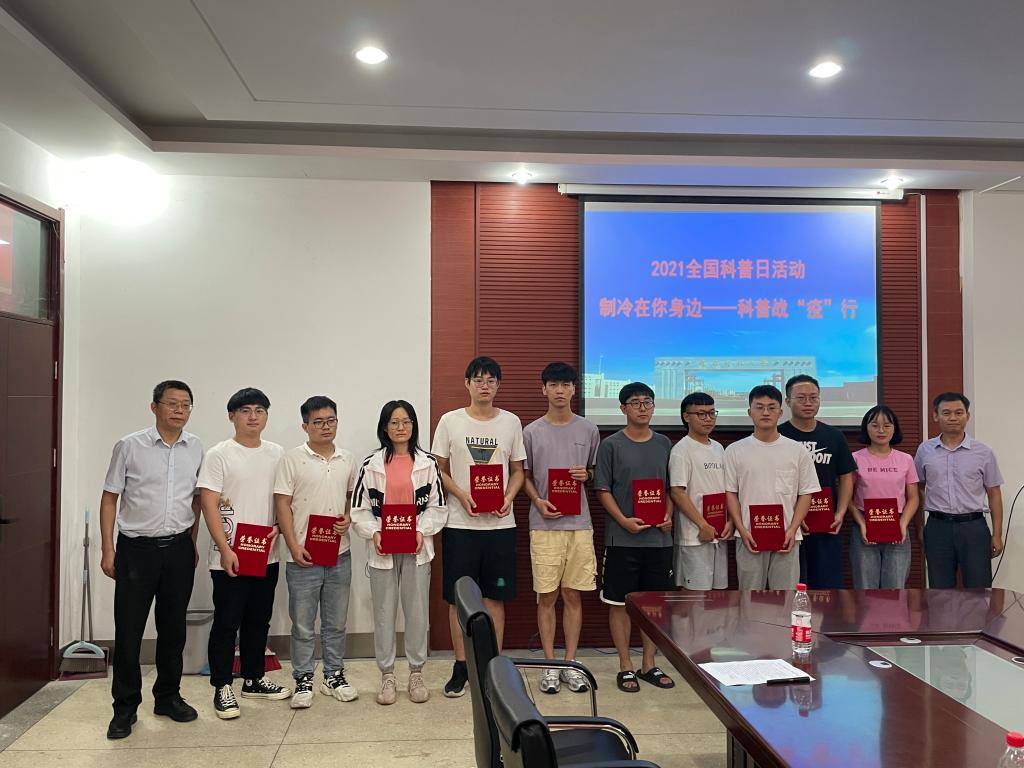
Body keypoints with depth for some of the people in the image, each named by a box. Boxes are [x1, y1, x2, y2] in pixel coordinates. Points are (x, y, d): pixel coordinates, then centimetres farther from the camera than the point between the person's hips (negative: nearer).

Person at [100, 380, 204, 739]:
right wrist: (108, 549, -4)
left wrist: (193, 542, 12)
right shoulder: (129, 446, -6)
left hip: (179, 549, 3)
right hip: (137, 548, -3)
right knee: (128, 630, 2)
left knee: (173, 627, 11)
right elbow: (109, 498, -1)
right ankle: (125, 708, 16)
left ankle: (168, 697, 26)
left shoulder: (195, 448, 4)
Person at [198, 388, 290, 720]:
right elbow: (209, 505, -10)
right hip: (230, 557, -5)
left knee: (259, 621, 15)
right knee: (227, 623, 2)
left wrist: (280, 527, -6)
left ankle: (254, 679, 28)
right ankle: (222, 688, 14)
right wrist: (225, 550, -16)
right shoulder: (219, 455, -6)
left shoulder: (277, 454, 7)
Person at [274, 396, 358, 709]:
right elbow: (282, 505, -6)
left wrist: (349, 518, -4)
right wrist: (293, 545, -13)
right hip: (303, 555, -4)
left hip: (339, 554, 4)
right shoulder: (292, 460, -5)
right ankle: (303, 680, 18)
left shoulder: (347, 460, 8)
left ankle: (334, 675, 26)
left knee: (336, 622, 14)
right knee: (303, 624, 6)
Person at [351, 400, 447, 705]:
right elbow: (359, 509, 2)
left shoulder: (428, 463, 3)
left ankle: (416, 673, 19)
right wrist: (373, 533, -13)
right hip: (382, 549, 0)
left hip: (417, 548, 0)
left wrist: (422, 531, -11)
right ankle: (387, 675, 18)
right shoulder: (371, 465, 2)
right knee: (384, 611, 6)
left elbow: (437, 506, 3)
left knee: (417, 610, 5)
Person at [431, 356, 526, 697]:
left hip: (499, 522, 1)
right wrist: (461, 495, -14)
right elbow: (440, 470, 3)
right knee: (458, 598, 5)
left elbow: (517, 471, 10)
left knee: (495, 596, 7)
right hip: (460, 522, -1)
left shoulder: (511, 422, 5)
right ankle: (461, 666, 19)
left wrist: (509, 497, -8)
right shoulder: (450, 421, 1)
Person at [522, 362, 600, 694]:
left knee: (573, 595, 7)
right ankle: (551, 665, 15)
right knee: (547, 596, 4)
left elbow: (597, 472, 15)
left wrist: (587, 474, -8)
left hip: (579, 523, 1)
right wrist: (538, 501, -9)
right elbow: (525, 475, 8)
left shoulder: (589, 430, 6)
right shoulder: (531, 432, 2)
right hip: (544, 524, -1)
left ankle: (571, 663, 17)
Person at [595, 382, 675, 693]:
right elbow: (603, 490, -3)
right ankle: (626, 666, 15)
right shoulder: (611, 445, -3)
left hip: (659, 537, 4)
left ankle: (649, 664, 23)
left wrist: (668, 516, -2)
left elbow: (670, 487, 14)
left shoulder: (664, 444, 9)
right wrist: (624, 520, -15)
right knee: (620, 602, 3)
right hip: (622, 538, -4)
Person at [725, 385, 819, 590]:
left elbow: (806, 493, 4)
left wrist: (792, 529, -8)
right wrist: (742, 530, -7)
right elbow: (730, 493, 3)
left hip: (786, 537, 0)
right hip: (749, 537, 0)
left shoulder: (798, 451, 3)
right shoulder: (735, 450, 2)